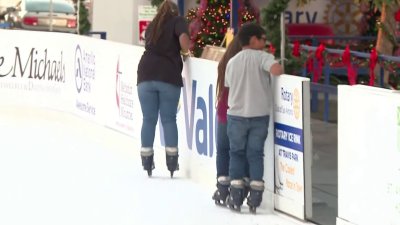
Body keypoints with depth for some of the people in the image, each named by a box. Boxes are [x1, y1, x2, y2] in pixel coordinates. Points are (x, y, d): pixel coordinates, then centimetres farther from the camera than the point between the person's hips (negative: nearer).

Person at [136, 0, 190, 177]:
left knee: (149, 119, 7)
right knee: (169, 118, 4)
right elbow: (184, 39, -10)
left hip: (146, 74, 3)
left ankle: (146, 159, 8)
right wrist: (185, 53, 8)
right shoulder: (177, 21, 8)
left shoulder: (152, 25, 24)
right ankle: (172, 159, 4)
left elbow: (149, 44, 20)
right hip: (168, 76, -3)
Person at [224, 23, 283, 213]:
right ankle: (255, 197, 3)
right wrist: (280, 68, -4)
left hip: (236, 115, 3)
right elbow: (276, 69, -24)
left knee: (237, 153, 10)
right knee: (255, 153, 5)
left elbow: (228, 86, 11)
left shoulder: (232, 62, 8)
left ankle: (236, 197, 6)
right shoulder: (261, 57, -7)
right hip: (259, 114, -3)